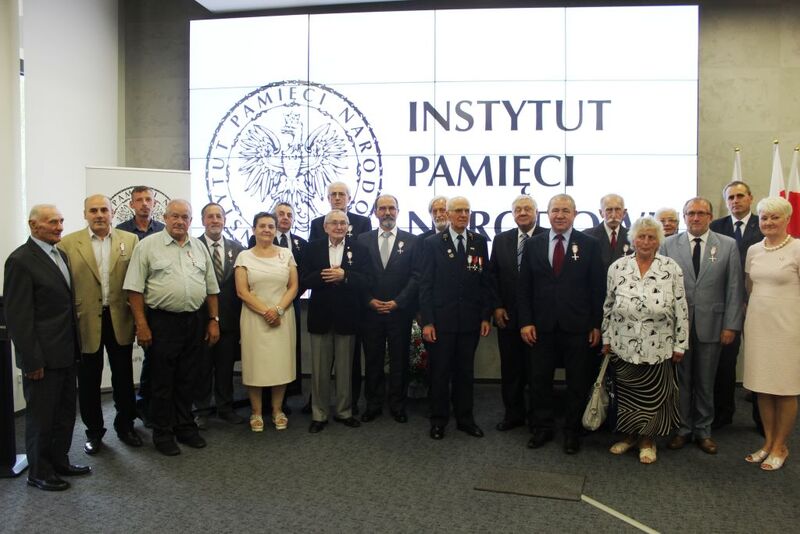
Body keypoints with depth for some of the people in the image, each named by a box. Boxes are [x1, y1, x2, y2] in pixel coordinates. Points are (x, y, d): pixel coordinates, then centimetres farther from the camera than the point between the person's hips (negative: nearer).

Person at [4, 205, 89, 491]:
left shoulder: (61, 254, 10)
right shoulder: (20, 260, -15)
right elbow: (17, 315, -17)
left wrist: (75, 345, 11)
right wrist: (32, 360, -17)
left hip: (66, 352, 8)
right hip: (43, 356, -8)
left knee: (65, 412, 18)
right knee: (41, 415, 8)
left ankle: (59, 461, 35)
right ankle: (39, 472, 24)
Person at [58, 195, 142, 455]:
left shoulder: (130, 240, 2)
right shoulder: (68, 244, -2)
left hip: (120, 320, 1)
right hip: (86, 322, -1)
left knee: (124, 377, 13)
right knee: (89, 380, 11)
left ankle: (125, 425, 31)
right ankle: (94, 431, 28)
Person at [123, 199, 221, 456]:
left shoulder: (199, 247, 10)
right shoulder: (148, 245, -3)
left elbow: (211, 288, 13)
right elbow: (135, 288, -7)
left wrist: (214, 320, 8)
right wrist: (141, 325, -12)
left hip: (194, 322, 4)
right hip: (162, 322, -4)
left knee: (187, 380, 14)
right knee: (162, 381, 5)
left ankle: (185, 427, 27)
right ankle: (162, 433, 19)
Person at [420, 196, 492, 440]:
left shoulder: (479, 242, 5)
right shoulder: (433, 243, -2)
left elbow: (485, 281, 6)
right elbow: (425, 284, -4)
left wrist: (486, 317, 2)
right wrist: (427, 321, -9)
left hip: (470, 320, 2)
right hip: (441, 319, -2)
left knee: (465, 372, 12)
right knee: (440, 372, 8)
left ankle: (465, 418, 25)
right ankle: (438, 420, 21)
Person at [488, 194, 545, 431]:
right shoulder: (501, 240, 8)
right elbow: (493, 275, 9)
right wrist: (497, 306, 1)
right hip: (508, 315, 3)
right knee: (510, 368, 10)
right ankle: (513, 414, 22)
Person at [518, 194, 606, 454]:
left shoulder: (589, 244, -1)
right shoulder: (533, 244, 4)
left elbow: (598, 288, -2)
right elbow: (524, 287, 4)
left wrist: (596, 325, -5)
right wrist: (525, 322, -3)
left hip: (578, 327, -1)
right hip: (542, 326, 2)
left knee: (578, 383, 9)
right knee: (539, 380, 10)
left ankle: (572, 431, 25)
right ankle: (542, 428, 26)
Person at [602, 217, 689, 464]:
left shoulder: (672, 268, -5)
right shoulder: (617, 267, -1)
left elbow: (681, 309, -2)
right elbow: (608, 306, 5)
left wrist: (680, 344, -3)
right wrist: (607, 339, 5)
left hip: (658, 348, -1)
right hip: (623, 346, 1)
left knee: (653, 395, 9)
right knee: (625, 393, 11)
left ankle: (648, 439, 27)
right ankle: (629, 435, 31)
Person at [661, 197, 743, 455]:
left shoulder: (728, 245, 3)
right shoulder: (668, 245, 2)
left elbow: (735, 288, 1)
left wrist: (731, 325, -4)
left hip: (711, 325, 0)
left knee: (706, 382, 11)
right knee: (681, 380, 9)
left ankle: (703, 430, 25)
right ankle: (682, 428, 23)